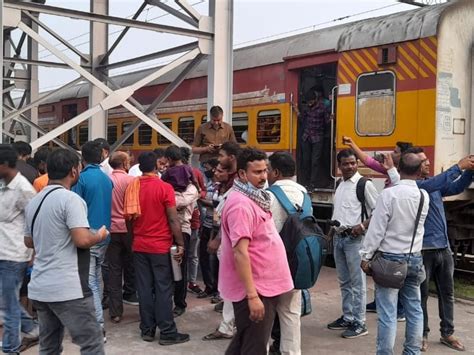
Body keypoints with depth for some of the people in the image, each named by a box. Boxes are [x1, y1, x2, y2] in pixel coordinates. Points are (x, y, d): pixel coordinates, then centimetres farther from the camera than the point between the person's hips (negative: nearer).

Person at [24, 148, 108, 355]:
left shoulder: (34, 202, 14)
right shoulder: (70, 199, -13)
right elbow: (82, 240, -22)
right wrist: (100, 235, -4)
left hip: (39, 288, 9)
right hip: (67, 289, -9)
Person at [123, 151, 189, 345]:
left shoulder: (132, 187, 3)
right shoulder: (165, 188, -12)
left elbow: (128, 218, 11)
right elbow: (173, 219, -13)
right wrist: (180, 243, -7)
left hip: (139, 246, 5)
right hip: (160, 246, -4)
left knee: (144, 288, 10)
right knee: (163, 289, 1)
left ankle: (147, 330, 17)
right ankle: (167, 333, 5)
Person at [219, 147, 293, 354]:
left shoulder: (255, 198, 11)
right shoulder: (241, 204, -20)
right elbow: (240, 253, -26)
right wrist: (252, 295, -28)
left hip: (263, 285, 10)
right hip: (255, 289, -10)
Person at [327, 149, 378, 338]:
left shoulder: (364, 184, -9)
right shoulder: (340, 185, 14)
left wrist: (363, 225, -20)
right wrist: (332, 227, 12)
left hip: (355, 238, -8)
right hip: (338, 237, 8)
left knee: (357, 282, -3)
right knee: (344, 281, 15)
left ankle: (359, 323, 4)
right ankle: (347, 317, 25)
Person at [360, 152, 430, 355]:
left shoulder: (389, 194, -15)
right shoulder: (424, 196, 0)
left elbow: (377, 228, -14)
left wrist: (366, 256, -7)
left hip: (390, 259, -5)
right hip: (414, 258, 6)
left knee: (387, 313, -3)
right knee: (414, 309, 15)